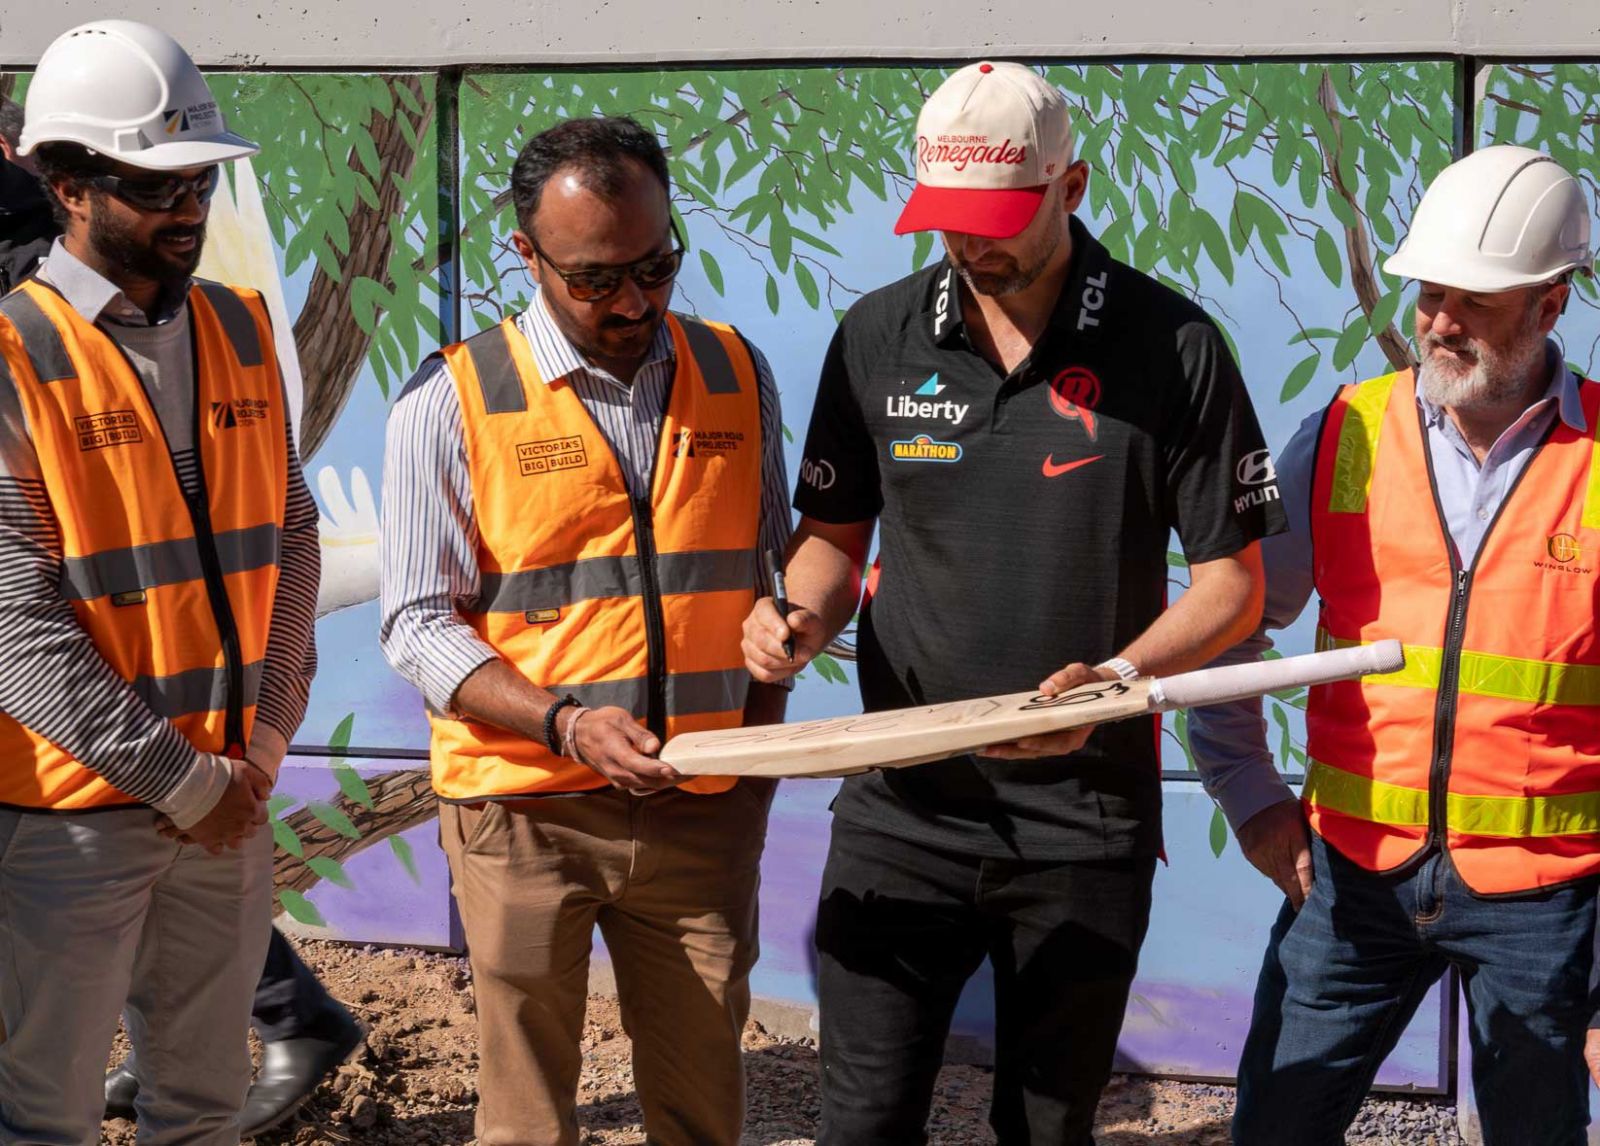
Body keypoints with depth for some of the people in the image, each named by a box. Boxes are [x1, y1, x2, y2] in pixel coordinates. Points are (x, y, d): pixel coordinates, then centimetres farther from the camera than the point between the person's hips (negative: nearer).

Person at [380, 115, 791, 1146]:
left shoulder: (737, 376, 7)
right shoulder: (453, 401, -5)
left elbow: (773, 570, 16)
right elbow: (419, 624, -7)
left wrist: (762, 734, 3)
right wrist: (563, 723, -20)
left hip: (703, 810, 3)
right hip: (523, 808, -3)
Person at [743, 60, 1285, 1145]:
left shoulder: (1171, 345, -6)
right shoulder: (878, 337, 3)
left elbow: (1234, 579, -3)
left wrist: (1114, 676, -20)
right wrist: (804, 620, -8)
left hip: (1086, 816, -2)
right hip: (904, 807, 2)